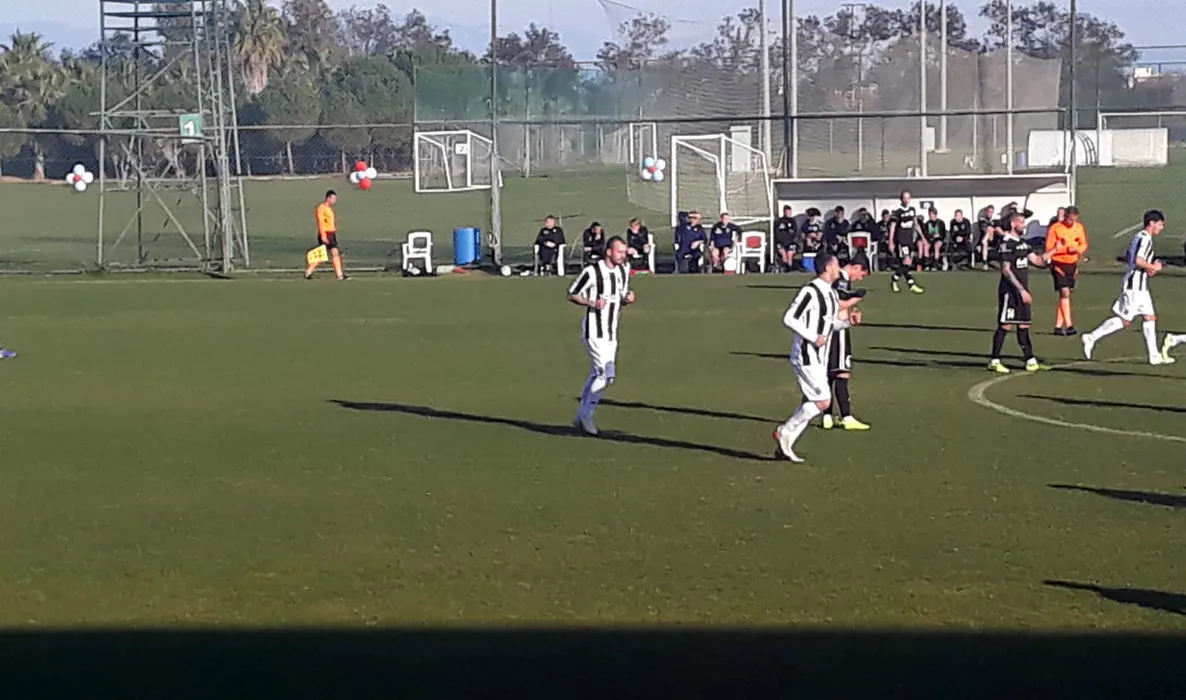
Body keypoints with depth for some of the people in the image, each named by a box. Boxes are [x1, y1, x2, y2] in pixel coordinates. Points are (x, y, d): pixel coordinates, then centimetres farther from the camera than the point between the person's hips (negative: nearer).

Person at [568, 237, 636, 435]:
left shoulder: (623, 271, 8)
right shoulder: (592, 271, -14)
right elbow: (572, 295, -7)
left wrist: (627, 299, -4)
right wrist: (592, 303, -22)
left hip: (611, 333, 8)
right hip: (594, 331, -8)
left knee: (598, 375, 14)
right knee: (606, 375, -15)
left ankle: (582, 417, 26)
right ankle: (586, 415, 1)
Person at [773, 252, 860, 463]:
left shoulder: (831, 293, 13)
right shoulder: (810, 291, -17)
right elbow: (789, 318, -19)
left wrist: (848, 321, 5)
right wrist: (812, 338, -21)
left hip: (819, 357, 10)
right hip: (806, 356, -10)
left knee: (810, 403, 10)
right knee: (823, 401, -11)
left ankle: (784, 447, 15)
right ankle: (784, 431, 2)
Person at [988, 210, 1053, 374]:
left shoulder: (1023, 242, 14)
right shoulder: (1006, 243, -14)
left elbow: (1037, 261, 15)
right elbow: (1006, 270, -19)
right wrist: (1021, 290, -21)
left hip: (1022, 290, 9)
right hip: (1009, 291, -9)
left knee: (1024, 325, 10)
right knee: (1005, 325, -6)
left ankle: (1030, 361, 13)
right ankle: (994, 361, 0)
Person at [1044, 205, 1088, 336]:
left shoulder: (1079, 227, 5)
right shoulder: (1055, 228, -12)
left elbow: (1084, 244, 14)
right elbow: (1049, 248, -14)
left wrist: (1079, 249, -9)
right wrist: (1066, 249, -24)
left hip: (1072, 265, 6)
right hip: (1058, 264, -6)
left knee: (1066, 294, 9)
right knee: (1064, 292, -16)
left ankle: (1058, 326, 15)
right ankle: (1068, 325, -19)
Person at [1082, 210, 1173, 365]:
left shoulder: (1139, 236, 15)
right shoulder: (1145, 239, -15)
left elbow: (1128, 257, 24)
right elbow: (1138, 260, -27)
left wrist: (1149, 269, 16)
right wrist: (1153, 267, -11)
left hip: (1139, 285, 11)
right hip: (1135, 284, -11)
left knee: (1150, 317, 8)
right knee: (1124, 320, -7)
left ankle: (1154, 355, 10)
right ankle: (1092, 338, -1)